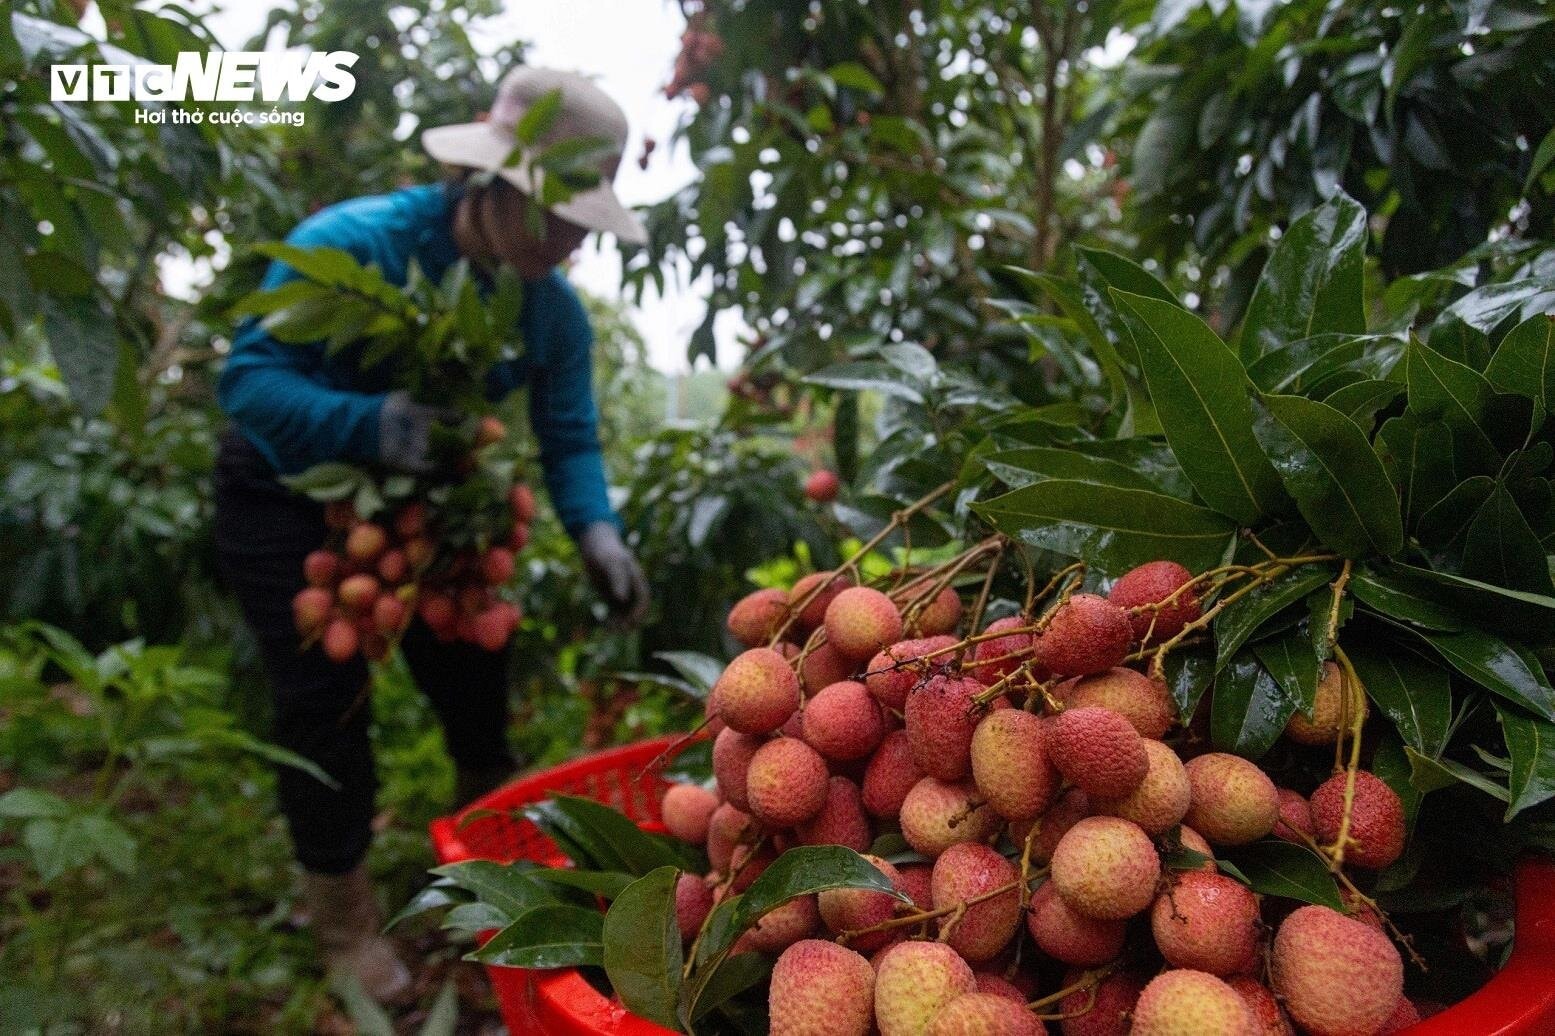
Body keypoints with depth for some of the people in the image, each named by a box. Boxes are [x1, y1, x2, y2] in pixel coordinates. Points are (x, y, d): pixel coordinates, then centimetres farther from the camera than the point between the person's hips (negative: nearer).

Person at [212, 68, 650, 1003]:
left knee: (475, 674, 9)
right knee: (327, 703, -4)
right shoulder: (350, 244, -30)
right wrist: (367, 422, -49)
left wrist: (597, 530, -34)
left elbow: (571, 439, -14)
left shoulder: (555, 309, -15)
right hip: (288, 502, -4)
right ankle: (344, 915, 16)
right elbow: (248, 376, -30)